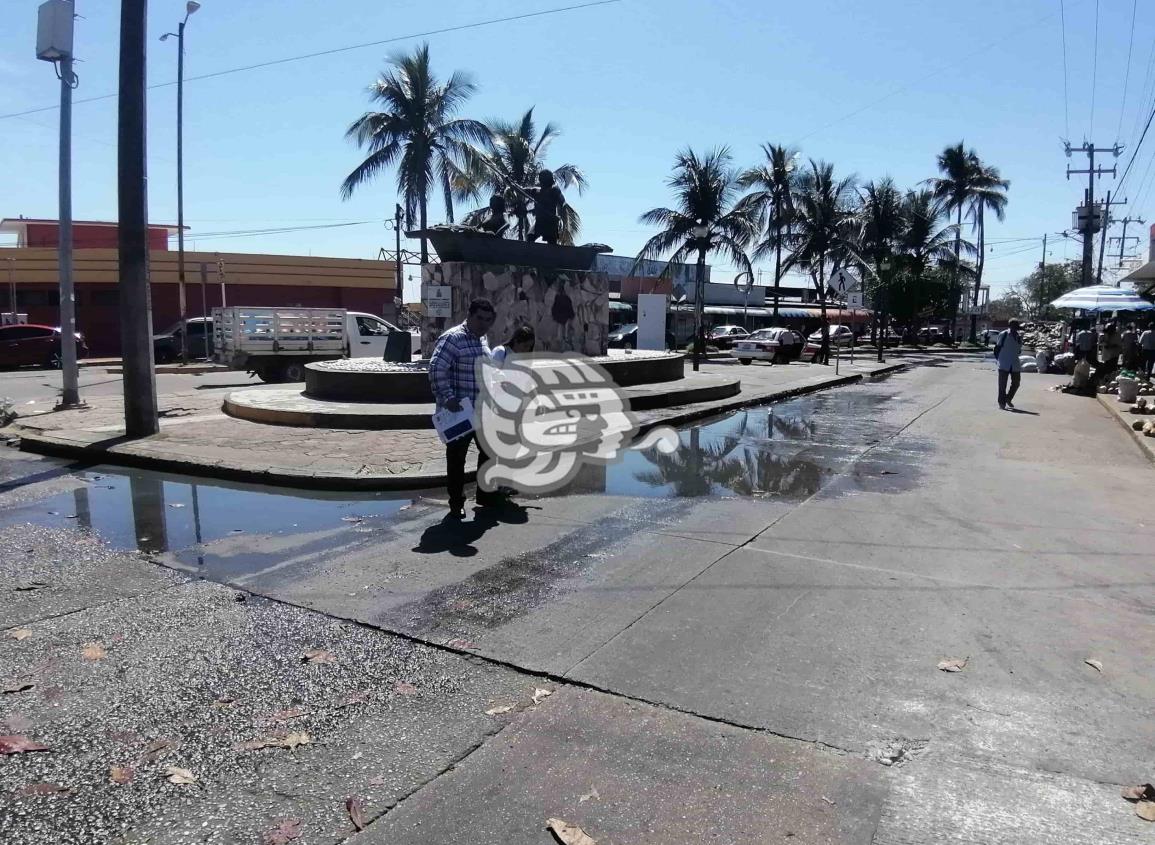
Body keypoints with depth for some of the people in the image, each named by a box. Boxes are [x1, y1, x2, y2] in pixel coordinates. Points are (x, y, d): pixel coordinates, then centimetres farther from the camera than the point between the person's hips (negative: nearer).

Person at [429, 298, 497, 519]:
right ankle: (456, 504, 14)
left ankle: (485, 495, 31)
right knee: (456, 457, 3)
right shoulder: (453, 338, -15)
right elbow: (436, 370, -22)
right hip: (458, 411, -8)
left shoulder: (483, 339, 12)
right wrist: (448, 398, -26)